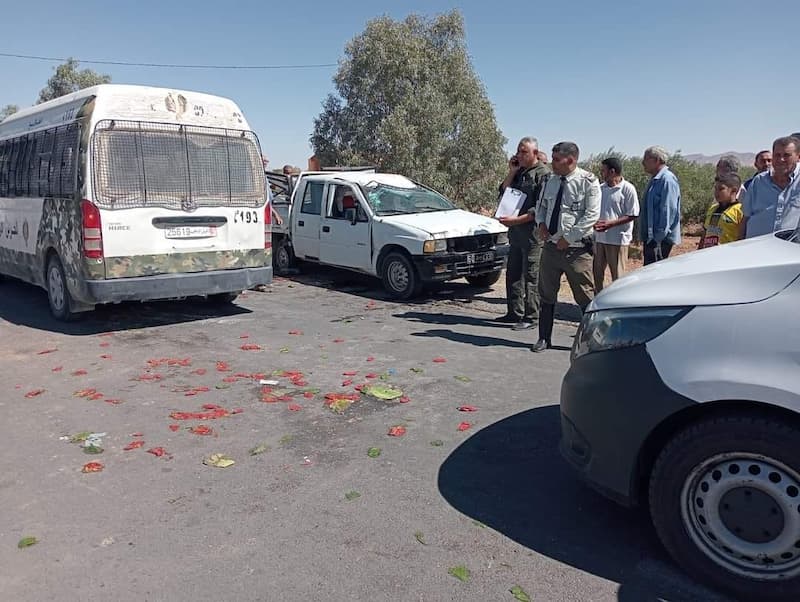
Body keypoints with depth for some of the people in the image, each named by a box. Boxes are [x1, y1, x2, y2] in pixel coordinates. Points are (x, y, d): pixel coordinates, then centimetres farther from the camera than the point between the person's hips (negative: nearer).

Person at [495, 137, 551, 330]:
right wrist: (512, 172, 4)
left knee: (531, 276, -5)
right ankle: (514, 312, 23)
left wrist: (517, 219, -21)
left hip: (533, 230, -8)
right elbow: (504, 192, 15)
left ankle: (531, 316, 1)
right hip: (516, 230, 8)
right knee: (513, 273, 13)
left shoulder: (543, 173, -9)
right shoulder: (519, 172, 16)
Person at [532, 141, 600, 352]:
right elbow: (541, 206, 22)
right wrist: (541, 222, 1)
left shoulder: (587, 181, -10)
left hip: (576, 249, -6)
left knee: (586, 297, 1)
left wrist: (568, 238, -17)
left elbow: (592, 215, -15)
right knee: (547, 295, 11)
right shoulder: (551, 180, 8)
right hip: (551, 246, 6)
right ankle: (544, 338, 22)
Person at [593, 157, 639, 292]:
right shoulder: (600, 188, 8)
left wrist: (610, 224, -20)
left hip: (617, 239, -6)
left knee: (618, 276, 5)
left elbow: (631, 215, -11)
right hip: (599, 237, 6)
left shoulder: (628, 189, -9)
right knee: (596, 273, 13)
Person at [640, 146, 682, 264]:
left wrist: (659, 238, -21)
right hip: (650, 237, 10)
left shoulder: (667, 180, -14)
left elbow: (668, 211, -20)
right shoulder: (655, 180, 16)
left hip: (661, 238, -10)